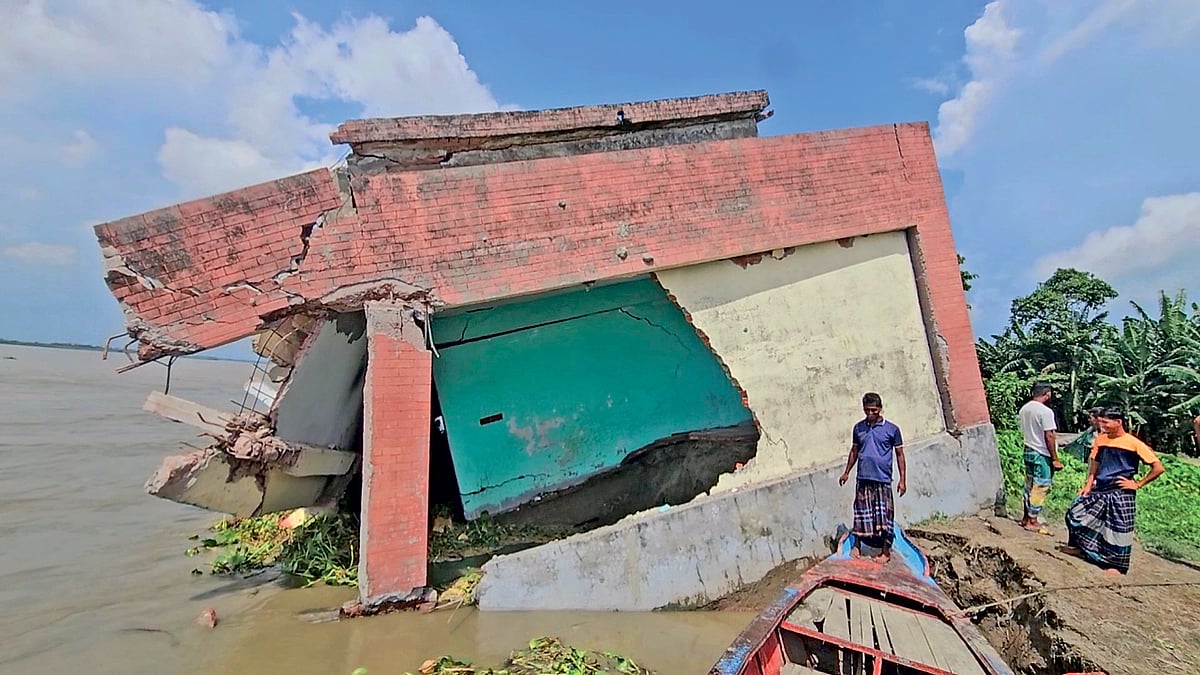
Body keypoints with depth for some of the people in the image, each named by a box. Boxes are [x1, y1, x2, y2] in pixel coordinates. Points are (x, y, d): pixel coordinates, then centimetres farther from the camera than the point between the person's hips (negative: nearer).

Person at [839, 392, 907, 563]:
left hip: (883, 480, -2)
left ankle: (886, 551, 15)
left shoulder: (891, 429, -2)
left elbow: (899, 454, 2)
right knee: (861, 512, 7)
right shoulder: (858, 428, 6)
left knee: (884, 515, 2)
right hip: (863, 479, 3)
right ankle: (857, 546, 19)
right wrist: (847, 472, 18)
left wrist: (903, 479, -1)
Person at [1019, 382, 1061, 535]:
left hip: (1028, 451, 7)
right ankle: (1033, 522, 6)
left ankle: (1026, 518, 22)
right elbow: (1049, 437, -16)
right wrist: (1055, 459, -11)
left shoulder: (1023, 409, 5)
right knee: (1040, 488, 1)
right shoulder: (1046, 411, -17)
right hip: (1042, 454, -7)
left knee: (1029, 485, 15)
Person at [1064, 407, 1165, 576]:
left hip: (1120, 493, -6)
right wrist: (1088, 484, 6)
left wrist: (1138, 484, -10)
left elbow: (1159, 468, -9)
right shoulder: (1101, 439, 5)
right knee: (1075, 513, 5)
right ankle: (1076, 546, 24)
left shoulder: (1134, 443, -11)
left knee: (1119, 528, 1)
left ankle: (1117, 565, 13)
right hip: (1099, 489, 6)